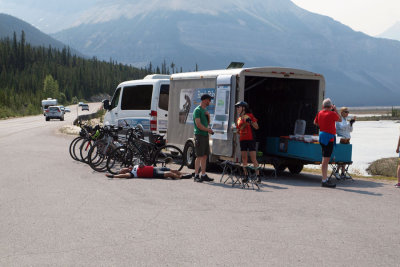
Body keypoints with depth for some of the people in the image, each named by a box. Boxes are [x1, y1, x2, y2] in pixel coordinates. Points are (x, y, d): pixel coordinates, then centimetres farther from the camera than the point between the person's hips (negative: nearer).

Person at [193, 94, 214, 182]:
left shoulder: (205, 110, 18)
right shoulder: (197, 110, -9)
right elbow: (198, 124, -16)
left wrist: (208, 116, 5)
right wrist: (208, 130, -8)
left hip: (205, 135, 9)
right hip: (199, 135, -8)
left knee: (205, 156, 8)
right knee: (199, 156, -9)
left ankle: (203, 175, 13)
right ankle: (196, 175, -6)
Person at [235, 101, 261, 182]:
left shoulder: (250, 115, 0)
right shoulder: (239, 119, 16)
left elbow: (256, 127, -2)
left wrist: (250, 122, -16)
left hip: (250, 139, -6)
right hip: (242, 140, 6)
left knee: (253, 158, -10)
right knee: (244, 158, 4)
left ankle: (258, 176, -8)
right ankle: (246, 175, 9)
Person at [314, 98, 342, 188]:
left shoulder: (320, 113, 6)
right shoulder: (332, 114, -13)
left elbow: (315, 122, 22)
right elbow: (340, 119, 6)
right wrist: (335, 110, 12)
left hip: (322, 136, 8)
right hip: (329, 137, -8)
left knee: (325, 159, 17)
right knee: (325, 159, -9)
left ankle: (325, 178, 23)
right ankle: (324, 181, -9)